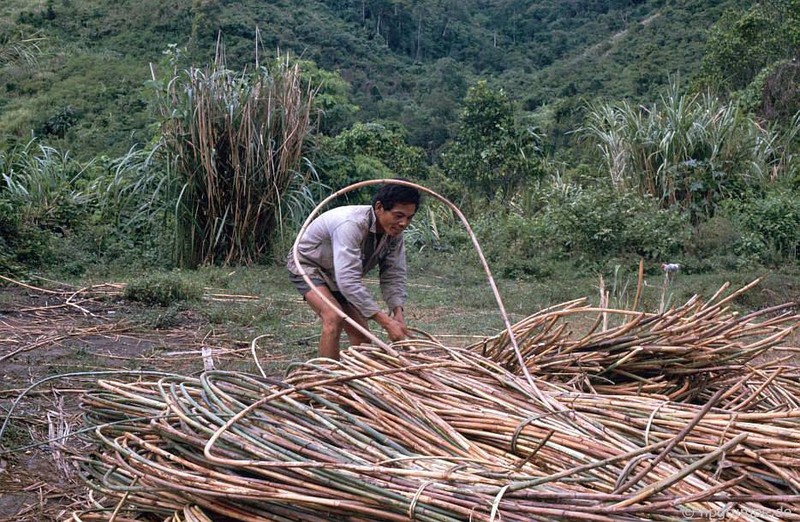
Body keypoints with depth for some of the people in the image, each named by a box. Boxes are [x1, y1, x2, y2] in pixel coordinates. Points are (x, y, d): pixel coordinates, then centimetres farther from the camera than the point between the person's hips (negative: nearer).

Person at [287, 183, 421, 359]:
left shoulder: (394, 232, -15)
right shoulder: (351, 225, -39)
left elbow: (394, 276, -11)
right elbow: (348, 281, -45)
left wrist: (397, 311, -30)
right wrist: (385, 320, -48)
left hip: (339, 276, 8)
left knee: (362, 336, 3)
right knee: (334, 318, -31)